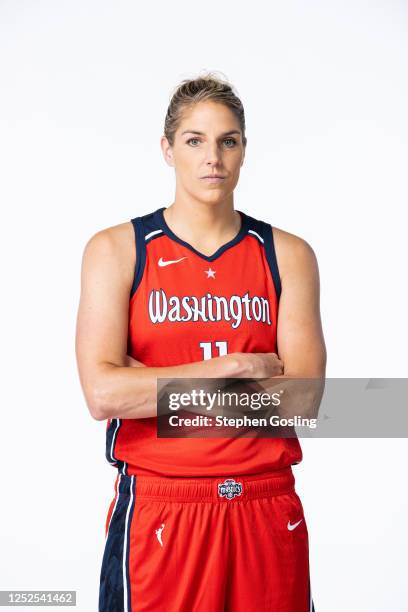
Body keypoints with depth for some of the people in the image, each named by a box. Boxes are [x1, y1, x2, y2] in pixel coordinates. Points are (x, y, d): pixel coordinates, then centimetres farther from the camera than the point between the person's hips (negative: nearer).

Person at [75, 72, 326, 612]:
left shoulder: (288, 255, 2)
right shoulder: (116, 250, -2)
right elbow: (103, 394, -14)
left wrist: (147, 381, -11)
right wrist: (240, 367, -14)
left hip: (267, 512, 2)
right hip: (157, 514, -1)